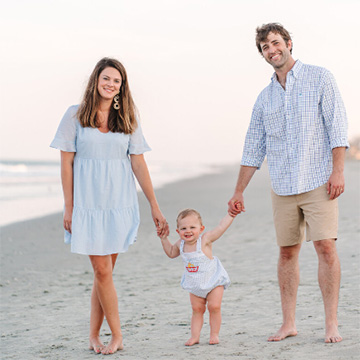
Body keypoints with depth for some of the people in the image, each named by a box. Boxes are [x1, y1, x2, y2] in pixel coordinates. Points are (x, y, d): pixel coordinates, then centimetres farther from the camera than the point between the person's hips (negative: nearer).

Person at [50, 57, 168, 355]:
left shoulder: (127, 120, 8)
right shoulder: (75, 116, 1)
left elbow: (138, 164, 7)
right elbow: (67, 163, 2)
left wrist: (154, 207, 3)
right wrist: (68, 207, -2)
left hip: (121, 204, 2)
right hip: (88, 203, -2)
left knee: (105, 269, 4)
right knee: (102, 270, -5)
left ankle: (94, 336, 15)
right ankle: (116, 336, 7)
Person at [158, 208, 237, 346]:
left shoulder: (205, 239, -21)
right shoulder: (180, 244, -7)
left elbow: (221, 228, -24)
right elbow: (171, 253, 15)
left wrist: (231, 215, -29)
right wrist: (164, 239, 6)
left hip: (213, 280, -4)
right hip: (194, 285, 4)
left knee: (214, 306, -7)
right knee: (197, 309, 5)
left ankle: (214, 334, 7)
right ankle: (195, 336, 11)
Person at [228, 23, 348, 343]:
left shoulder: (320, 79, 2)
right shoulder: (265, 97, 14)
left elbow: (337, 127, -4)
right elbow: (253, 149, 17)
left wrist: (338, 171, -14)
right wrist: (239, 193, 15)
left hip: (318, 182, -4)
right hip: (282, 186, 4)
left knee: (326, 247, -10)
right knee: (287, 252, 6)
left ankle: (331, 324, -5)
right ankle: (288, 323, 13)